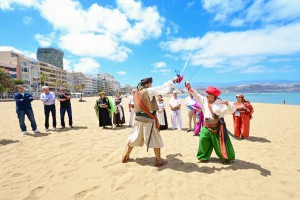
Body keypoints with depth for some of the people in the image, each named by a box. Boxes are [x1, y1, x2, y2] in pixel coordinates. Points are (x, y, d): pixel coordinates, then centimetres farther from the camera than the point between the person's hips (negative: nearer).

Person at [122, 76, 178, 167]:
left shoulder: (137, 93, 8)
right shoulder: (148, 91, -12)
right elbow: (162, 88, -11)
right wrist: (173, 81, -4)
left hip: (138, 119, 7)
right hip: (148, 119, -6)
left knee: (133, 138, 17)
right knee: (156, 140, 8)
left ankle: (125, 157, 27)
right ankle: (159, 161, 18)